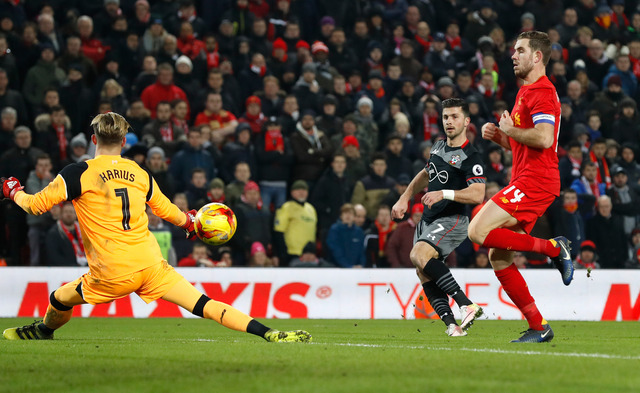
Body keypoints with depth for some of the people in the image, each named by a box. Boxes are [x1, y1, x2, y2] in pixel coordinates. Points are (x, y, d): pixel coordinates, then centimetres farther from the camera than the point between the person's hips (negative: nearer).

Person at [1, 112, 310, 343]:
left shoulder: (78, 174, -3)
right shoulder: (140, 174, 10)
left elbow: (36, 205, 1)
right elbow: (168, 211, 22)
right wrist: (189, 222, 45)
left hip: (113, 275, -3)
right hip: (151, 264, 3)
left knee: (60, 299, 22)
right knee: (205, 306, -1)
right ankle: (271, 334, -11)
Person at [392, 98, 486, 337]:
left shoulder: (470, 157, -12)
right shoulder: (439, 147, 14)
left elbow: (478, 194, -23)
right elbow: (425, 174, 32)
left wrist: (444, 194, -32)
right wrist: (404, 199, 26)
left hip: (451, 221, -9)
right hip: (428, 220, 9)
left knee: (419, 255, -30)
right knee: (424, 274, -3)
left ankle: (466, 304, -32)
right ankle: (452, 325, -8)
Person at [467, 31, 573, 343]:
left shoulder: (541, 91, -9)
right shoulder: (527, 92, 23)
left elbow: (544, 138, -24)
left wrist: (510, 130, -9)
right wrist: (498, 136, 12)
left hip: (534, 182, -10)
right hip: (526, 181, 10)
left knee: (478, 231, -20)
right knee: (498, 257, 5)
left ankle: (552, 247, -11)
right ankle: (538, 326, 6)